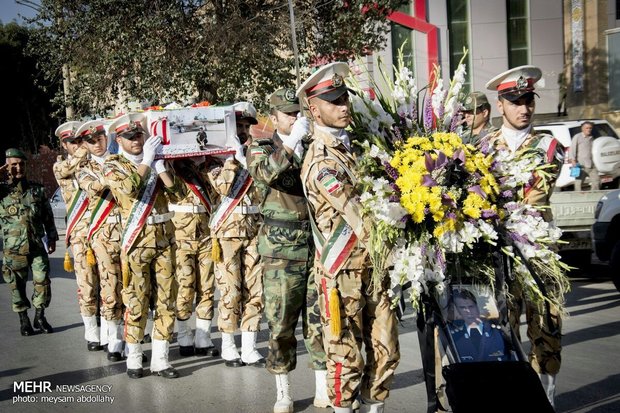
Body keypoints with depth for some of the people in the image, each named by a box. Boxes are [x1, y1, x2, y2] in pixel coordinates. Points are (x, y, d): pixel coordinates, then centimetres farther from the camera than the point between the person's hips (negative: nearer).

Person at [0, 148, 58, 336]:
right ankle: (24, 320, 20)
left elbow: (48, 217, 14)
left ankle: (40, 317, 14)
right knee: (17, 286, 6)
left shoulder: (37, 189, 9)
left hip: (38, 246, 1)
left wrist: (52, 238, 11)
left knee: (43, 281, -3)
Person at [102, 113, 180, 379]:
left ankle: (160, 359, 12)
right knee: (136, 301, -2)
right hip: (137, 240, -4)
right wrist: (146, 161, -14)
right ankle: (133, 359, 12)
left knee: (166, 300, 4)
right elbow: (129, 188, -21)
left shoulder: (156, 161, 11)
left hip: (165, 237, 4)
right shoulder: (112, 165, 0)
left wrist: (159, 164, -7)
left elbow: (176, 194, 0)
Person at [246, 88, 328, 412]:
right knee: (281, 321, 1)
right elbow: (262, 173, -18)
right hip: (281, 247, -2)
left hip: (318, 243, 2)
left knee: (320, 318, 6)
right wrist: (291, 142, -25)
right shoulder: (262, 147, 4)